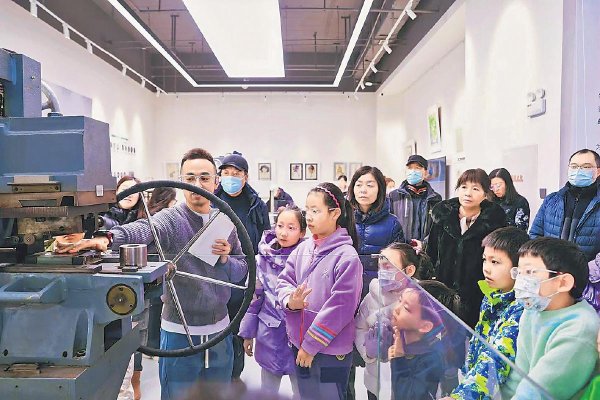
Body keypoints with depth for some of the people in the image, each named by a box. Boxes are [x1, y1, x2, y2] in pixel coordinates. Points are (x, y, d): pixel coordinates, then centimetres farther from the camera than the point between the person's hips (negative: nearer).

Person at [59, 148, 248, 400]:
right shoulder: (171, 219, -11)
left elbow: (242, 270, 8)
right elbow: (143, 229, -33)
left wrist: (226, 259, -13)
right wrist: (110, 238, -53)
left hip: (219, 330, 4)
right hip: (180, 333, -4)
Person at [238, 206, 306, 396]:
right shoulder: (263, 258, -3)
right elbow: (254, 297, 4)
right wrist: (248, 333, 7)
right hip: (269, 333, 3)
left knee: (301, 389, 10)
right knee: (267, 390, 19)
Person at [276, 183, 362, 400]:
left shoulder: (347, 256, -16)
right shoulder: (303, 248, 2)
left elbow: (340, 307, -19)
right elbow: (284, 280, 6)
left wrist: (311, 345, -14)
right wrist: (290, 300, -17)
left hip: (332, 351, -6)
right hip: (299, 346, 6)